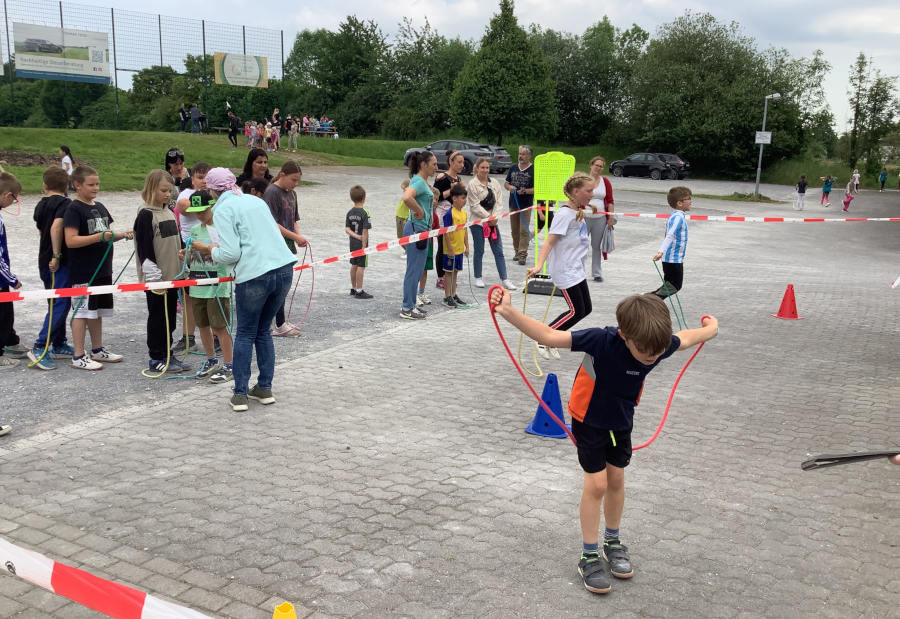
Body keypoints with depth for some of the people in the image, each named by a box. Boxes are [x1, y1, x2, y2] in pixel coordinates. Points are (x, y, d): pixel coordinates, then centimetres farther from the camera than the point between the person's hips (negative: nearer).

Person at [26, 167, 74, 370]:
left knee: (57, 303, 18)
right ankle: (39, 348, -15)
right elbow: (56, 227, -27)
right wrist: (56, 255, -24)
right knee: (60, 305, -9)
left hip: (44, 260, 9)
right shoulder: (65, 203, -12)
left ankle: (59, 345, 25)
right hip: (59, 262, -8)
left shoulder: (41, 205, 12)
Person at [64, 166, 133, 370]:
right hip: (83, 271, -8)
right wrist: (99, 237, -26)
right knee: (82, 311, -4)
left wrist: (121, 235, 5)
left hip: (103, 269, 8)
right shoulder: (74, 209, -11)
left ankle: (97, 350, 27)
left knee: (97, 310, 16)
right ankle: (78, 357, 2)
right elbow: (71, 240, -20)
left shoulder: (99, 207, 14)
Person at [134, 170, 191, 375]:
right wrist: (153, 274, -18)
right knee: (157, 318, 1)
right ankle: (156, 359, 10)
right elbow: (145, 248, -15)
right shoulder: (146, 214, -11)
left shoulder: (169, 213, 13)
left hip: (173, 276, 8)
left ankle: (168, 355, 22)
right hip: (156, 280, -7)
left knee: (170, 317, 12)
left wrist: (184, 269, 17)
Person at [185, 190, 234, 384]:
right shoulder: (195, 229, 11)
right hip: (198, 285, 7)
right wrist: (186, 255, -2)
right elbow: (192, 257, 18)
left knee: (219, 326, -3)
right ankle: (211, 360, 30)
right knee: (202, 325, 14)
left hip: (218, 285, -6)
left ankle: (229, 366, 7)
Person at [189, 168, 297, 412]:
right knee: (263, 331, 19)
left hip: (254, 275, -6)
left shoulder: (223, 209, -3)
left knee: (245, 334, 9)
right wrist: (218, 248, 28)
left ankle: (240, 394, 12)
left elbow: (230, 254, -11)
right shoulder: (256, 200, 18)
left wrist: (210, 249, 9)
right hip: (284, 268, 6)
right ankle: (265, 388, 24)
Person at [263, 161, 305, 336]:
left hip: (287, 247, 9)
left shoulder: (291, 193, 13)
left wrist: (299, 235, 0)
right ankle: (280, 326, 0)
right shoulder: (271, 192, -14)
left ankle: (282, 321, 21)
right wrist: (295, 237, -17)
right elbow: (272, 223, -18)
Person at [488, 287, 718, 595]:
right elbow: (548, 336, -39)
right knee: (596, 484, -3)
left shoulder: (659, 344, -24)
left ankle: (613, 541, 37)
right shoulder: (602, 341, -38)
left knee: (616, 479, 15)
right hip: (589, 419, -4)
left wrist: (710, 328, 20)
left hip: (621, 420, 4)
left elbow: (686, 339, 0)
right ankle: (589, 555, 14)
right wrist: (508, 312, -48)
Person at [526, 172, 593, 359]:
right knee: (576, 311, -7)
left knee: (586, 309, 10)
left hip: (576, 268, 10)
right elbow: (549, 241, -24)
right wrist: (538, 265, -33)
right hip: (564, 270, -9)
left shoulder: (578, 211, 8)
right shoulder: (565, 213, -18)